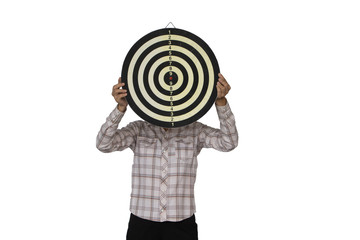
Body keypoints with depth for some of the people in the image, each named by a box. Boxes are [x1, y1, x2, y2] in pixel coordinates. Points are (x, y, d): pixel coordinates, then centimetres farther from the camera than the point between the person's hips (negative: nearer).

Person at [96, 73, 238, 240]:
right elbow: (103, 144, -11)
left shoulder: (195, 131, 2)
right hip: (142, 222, 0)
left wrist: (221, 101, -27)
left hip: (181, 225, 0)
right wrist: (121, 107, -27)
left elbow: (228, 143, -12)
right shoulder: (138, 130, 3)